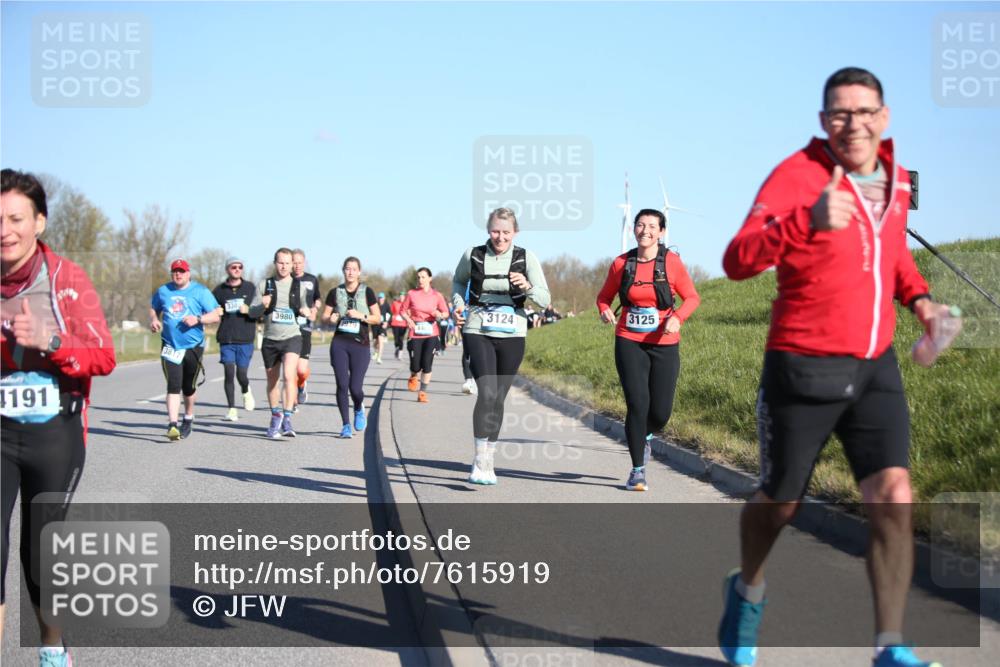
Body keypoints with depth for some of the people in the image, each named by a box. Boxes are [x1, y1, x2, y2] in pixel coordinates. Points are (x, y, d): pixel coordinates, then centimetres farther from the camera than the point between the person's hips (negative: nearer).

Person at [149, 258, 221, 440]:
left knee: (188, 386, 14)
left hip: (194, 347, -1)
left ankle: (188, 417, 37)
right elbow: (153, 308, 24)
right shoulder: (163, 291, 8)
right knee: (173, 386, -13)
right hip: (170, 347, 1)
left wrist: (198, 319, -21)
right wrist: (153, 320, 1)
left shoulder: (200, 291, -1)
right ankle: (172, 424, -19)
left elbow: (216, 315, -5)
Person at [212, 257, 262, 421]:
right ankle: (231, 409, 4)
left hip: (245, 339, 0)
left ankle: (246, 391, 33)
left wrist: (249, 311, -16)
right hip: (226, 339, 0)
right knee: (229, 373, -6)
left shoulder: (251, 288, 5)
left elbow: (261, 309, 2)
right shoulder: (219, 290, 6)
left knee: (241, 374, -2)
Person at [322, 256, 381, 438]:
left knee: (355, 387, -6)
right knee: (342, 385, -4)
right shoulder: (335, 292, 6)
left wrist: (361, 315, -14)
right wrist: (331, 319, -11)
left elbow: (378, 318, 2)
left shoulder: (367, 292, 3)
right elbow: (324, 317, 12)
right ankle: (346, 425, 7)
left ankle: (359, 409, 28)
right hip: (339, 344, 1)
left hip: (360, 345, -1)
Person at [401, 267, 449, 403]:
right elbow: (403, 310, 9)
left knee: (427, 364, -7)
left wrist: (440, 315, -14)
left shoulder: (436, 295, 2)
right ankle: (413, 377, 33)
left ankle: (422, 392, 5)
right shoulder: (411, 294, 1)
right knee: (416, 366, -3)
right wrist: (408, 319, -10)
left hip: (431, 334, 0)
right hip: (415, 334, 0)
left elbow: (446, 313, 8)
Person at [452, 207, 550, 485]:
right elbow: (458, 281, 20)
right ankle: (480, 461, -13)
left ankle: (489, 459, 25)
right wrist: (459, 303, 3)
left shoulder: (526, 259, -2)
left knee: (499, 398, 10)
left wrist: (527, 287, -24)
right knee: (487, 392, -18)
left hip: (512, 336, 2)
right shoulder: (473, 255, 0)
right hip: (477, 333, -1)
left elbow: (545, 299, -5)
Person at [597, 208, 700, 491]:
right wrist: (604, 310, -8)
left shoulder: (671, 261, -2)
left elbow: (692, 297, 4)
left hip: (664, 345, 0)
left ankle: (644, 436, 39)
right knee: (637, 403, -11)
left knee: (661, 412, 2)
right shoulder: (621, 263, 1)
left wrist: (677, 317, -15)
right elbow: (604, 296, 15)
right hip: (629, 343, 0)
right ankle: (637, 470, 1)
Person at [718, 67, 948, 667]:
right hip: (803, 370, -4)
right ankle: (748, 592, 41)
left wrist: (918, 296, 7)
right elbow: (738, 262, -29)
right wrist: (808, 220, -45)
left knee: (893, 498, -11)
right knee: (780, 503, 11)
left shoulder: (896, 178, 7)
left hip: (876, 369, 4)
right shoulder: (798, 174, -15)